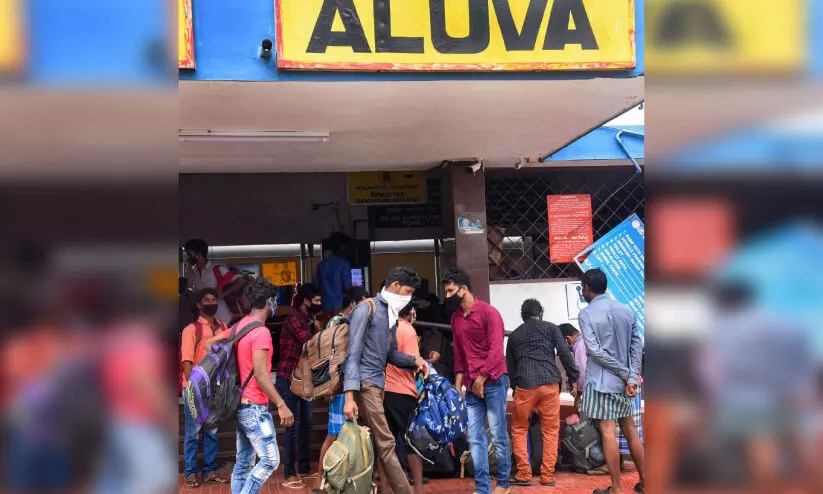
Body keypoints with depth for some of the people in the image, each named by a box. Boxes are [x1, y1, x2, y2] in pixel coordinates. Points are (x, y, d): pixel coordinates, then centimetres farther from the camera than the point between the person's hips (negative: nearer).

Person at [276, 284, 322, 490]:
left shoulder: (307, 320, 13)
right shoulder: (294, 319, -15)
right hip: (288, 379, -9)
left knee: (306, 424, 13)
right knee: (293, 425, -8)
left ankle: (304, 468, 23)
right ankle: (289, 475, -3)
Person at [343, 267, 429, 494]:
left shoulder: (390, 314, 17)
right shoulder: (366, 309, -9)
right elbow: (353, 354, -15)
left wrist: (414, 360, 6)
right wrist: (349, 395, -22)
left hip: (378, 383, 9)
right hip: (366, 383, -9)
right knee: (386, 444, -8)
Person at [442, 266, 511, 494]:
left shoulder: (488, 312, -8)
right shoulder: (455, 318, 13)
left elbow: (496, 351, -13)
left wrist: (481, 379, -13)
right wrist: (458, 384, 9)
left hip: (493, 382, -6)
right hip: (471, 386, 6)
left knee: (498, 435, 1)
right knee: (475, 438, 4)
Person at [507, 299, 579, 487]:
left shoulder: (514, 335, 18)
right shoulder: (551, 328, 11)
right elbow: (565, 354, 0)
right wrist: (573, 379, 5)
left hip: (524, 386, 1)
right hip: (549, 384, -1)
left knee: (519, 430, 13)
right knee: (551, 431, 9)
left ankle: (524, 475, 7)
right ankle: (547, 476, 7)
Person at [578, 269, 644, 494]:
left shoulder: (586, 314, -9)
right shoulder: (626, 310, 7)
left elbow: (595, 351, -16)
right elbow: (637, 345, 1)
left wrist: (624, 374, -11)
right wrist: (632, 377, -5)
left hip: (601, 380, -6)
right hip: (624, 380, 6)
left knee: (609, 433, -3)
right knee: (630, 430, 14)